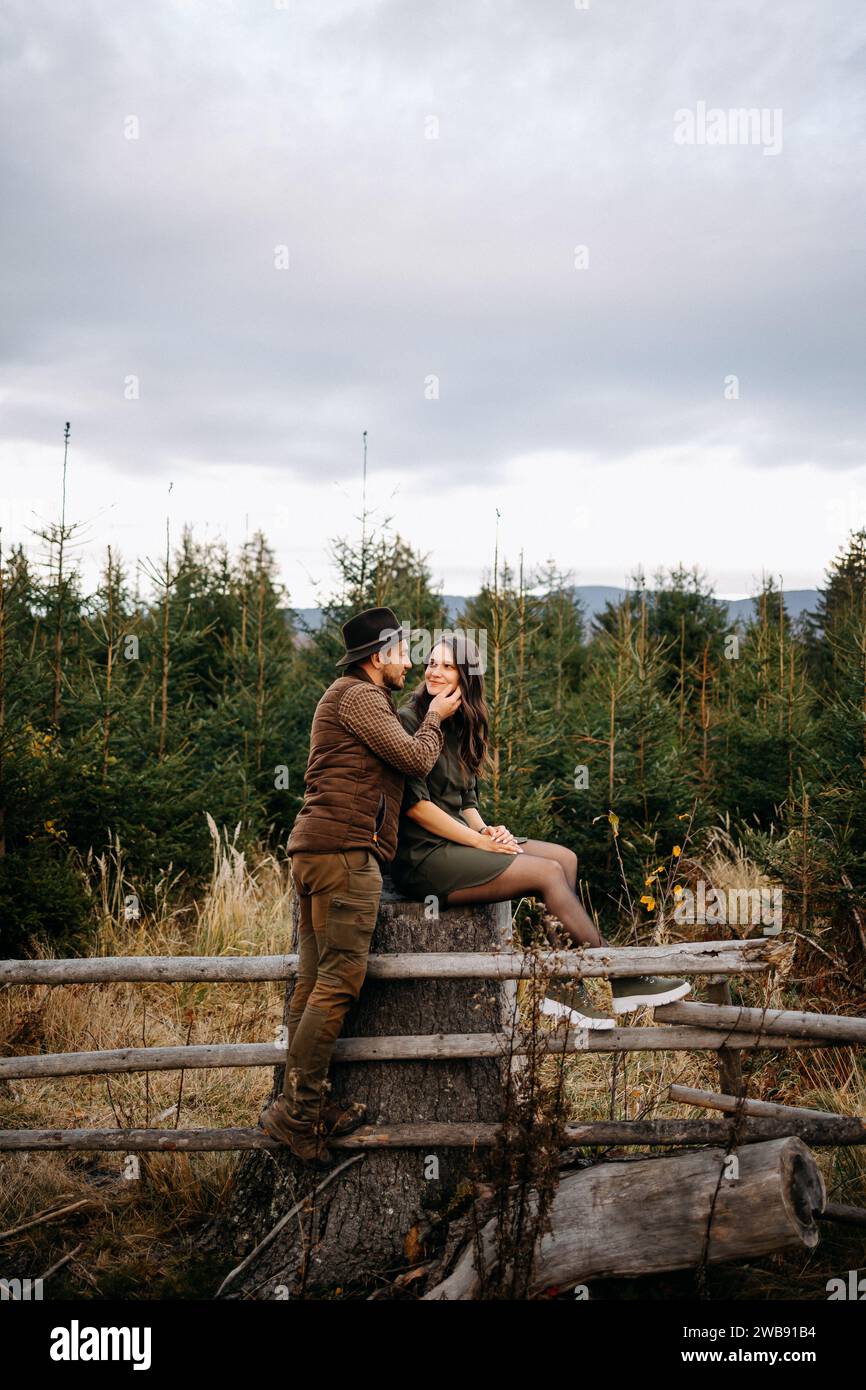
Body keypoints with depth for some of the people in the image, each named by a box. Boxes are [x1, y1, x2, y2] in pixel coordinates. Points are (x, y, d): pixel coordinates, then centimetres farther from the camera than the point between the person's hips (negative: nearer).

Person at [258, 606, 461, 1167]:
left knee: (315, 979, 9)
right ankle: (297, 1109, -10)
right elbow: (415, 758, -10)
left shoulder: (356, 699, 27)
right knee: (341, 978, -11)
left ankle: (307, 1106, 12)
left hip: (317, 848, 11)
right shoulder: (359, 696, -6)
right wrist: (435, 719, 8)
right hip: (344, 848, -11)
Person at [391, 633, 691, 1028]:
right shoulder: (409, 721, -11)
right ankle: (621, 978, -8)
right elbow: (414, 804, -17)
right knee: (547, 872, -17)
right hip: (421, 858, -9)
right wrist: (479, 840, -15)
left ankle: (564, 989, -12)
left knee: (564, 858, -5)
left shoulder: (458, 725, 16)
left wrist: (484, 830, -4)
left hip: (453, 843, 9)